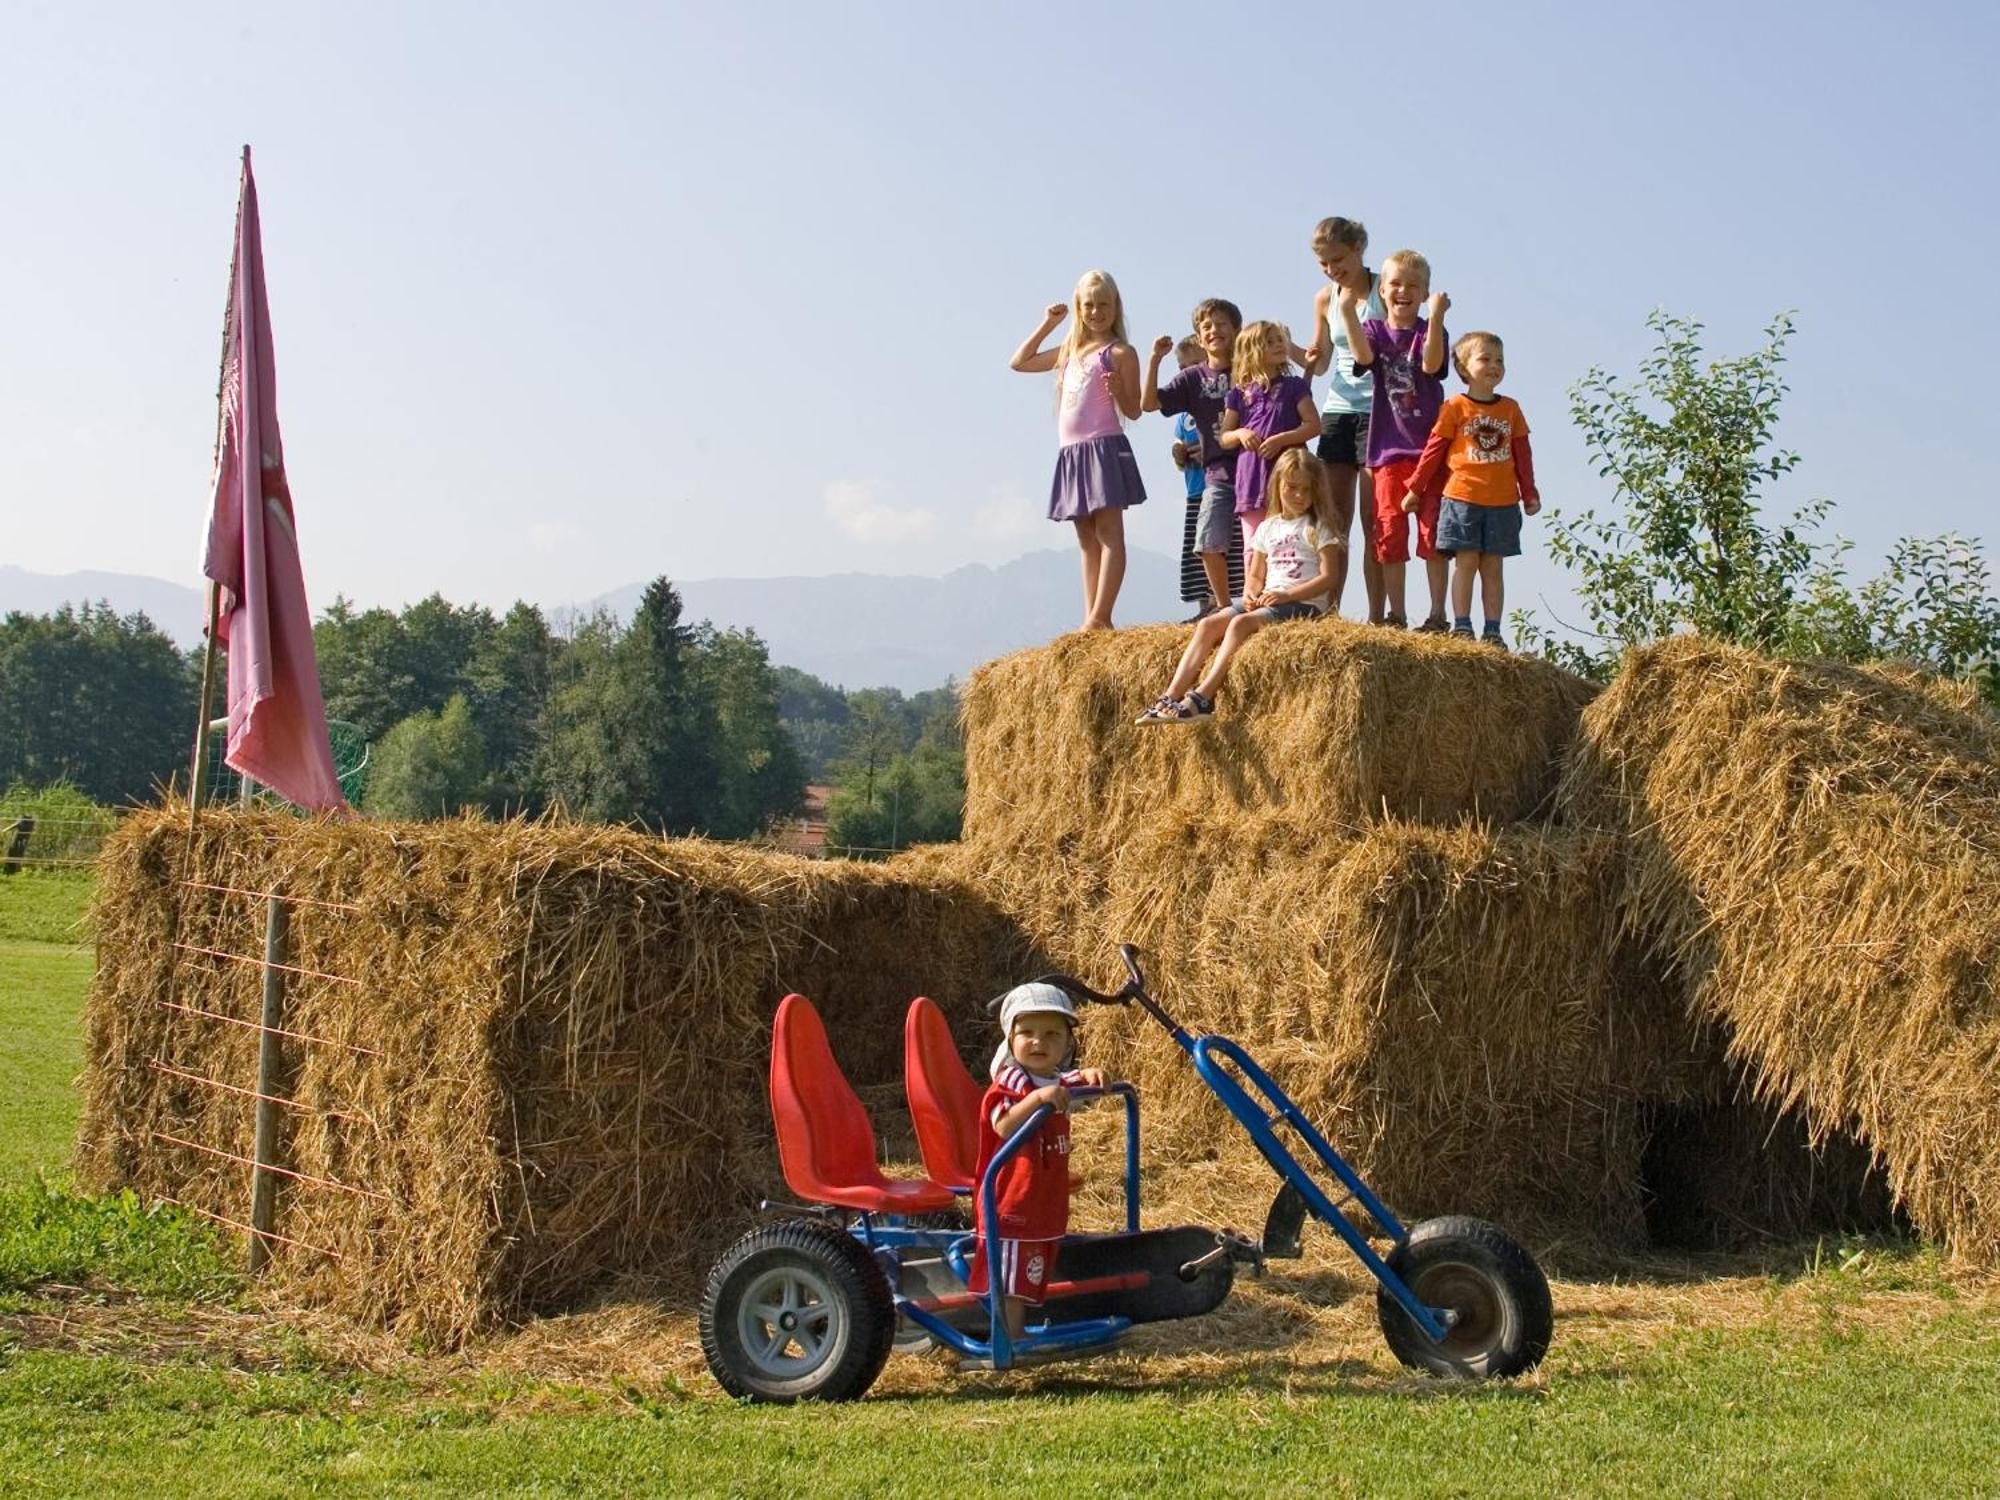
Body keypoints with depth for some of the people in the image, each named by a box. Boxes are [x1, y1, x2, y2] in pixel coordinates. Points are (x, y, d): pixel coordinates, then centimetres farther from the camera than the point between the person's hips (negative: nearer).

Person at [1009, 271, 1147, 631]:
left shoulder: (1120, 353, -1)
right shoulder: (1070, 351, 18)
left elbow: (1133, 411, -4)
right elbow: (1019, 362, 25)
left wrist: (1117, 388, -24)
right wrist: (1046, 325, 20)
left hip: (1104, 448, -8)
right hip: (1071, 452, 8)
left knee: (1108, 533, -11)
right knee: (1087, 538, 7)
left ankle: (1099, 618, -18)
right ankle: (1092, 619, 8)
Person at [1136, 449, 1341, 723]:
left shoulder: (1317, 528, 1)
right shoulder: (1268, 528, 19)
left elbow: (1328, 577, -8)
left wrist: (1286, 595, -16)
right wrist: (1250, 595, -3)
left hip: (1304, 603, -6)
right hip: (1266, 601, 6)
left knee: (1241, 623, -32)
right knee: (1208, 625, -18)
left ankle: (1202, 697, -41)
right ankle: (1170, 698, -29)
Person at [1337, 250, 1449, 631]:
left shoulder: (1429, 331, 2)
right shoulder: (1374, 330, 8)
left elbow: (1431, 364, -19)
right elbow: (1363, 356, -15)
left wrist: (1436, 318, -31)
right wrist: (1347, 310, -28)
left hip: (1428, 445, -2)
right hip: (1388, 446, 2)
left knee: (1433, 531, -2)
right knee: (1389, 532, 3)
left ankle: (1438, 614, 2)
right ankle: (1394, 614, 9)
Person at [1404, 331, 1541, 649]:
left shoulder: (1510, 408, 10)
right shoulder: (1455, 408, -1)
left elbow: (1522, 453, 14)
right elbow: (1434, 449, 1)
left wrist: (1530, 493, 12)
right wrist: (1415, 490, 2)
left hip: (1503, 502, 3)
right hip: (1462, 498, -3)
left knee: (1492, 566, 5)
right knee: (1466, 562, -4)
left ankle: (1493, 631, 6)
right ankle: (1462, 626, -1)